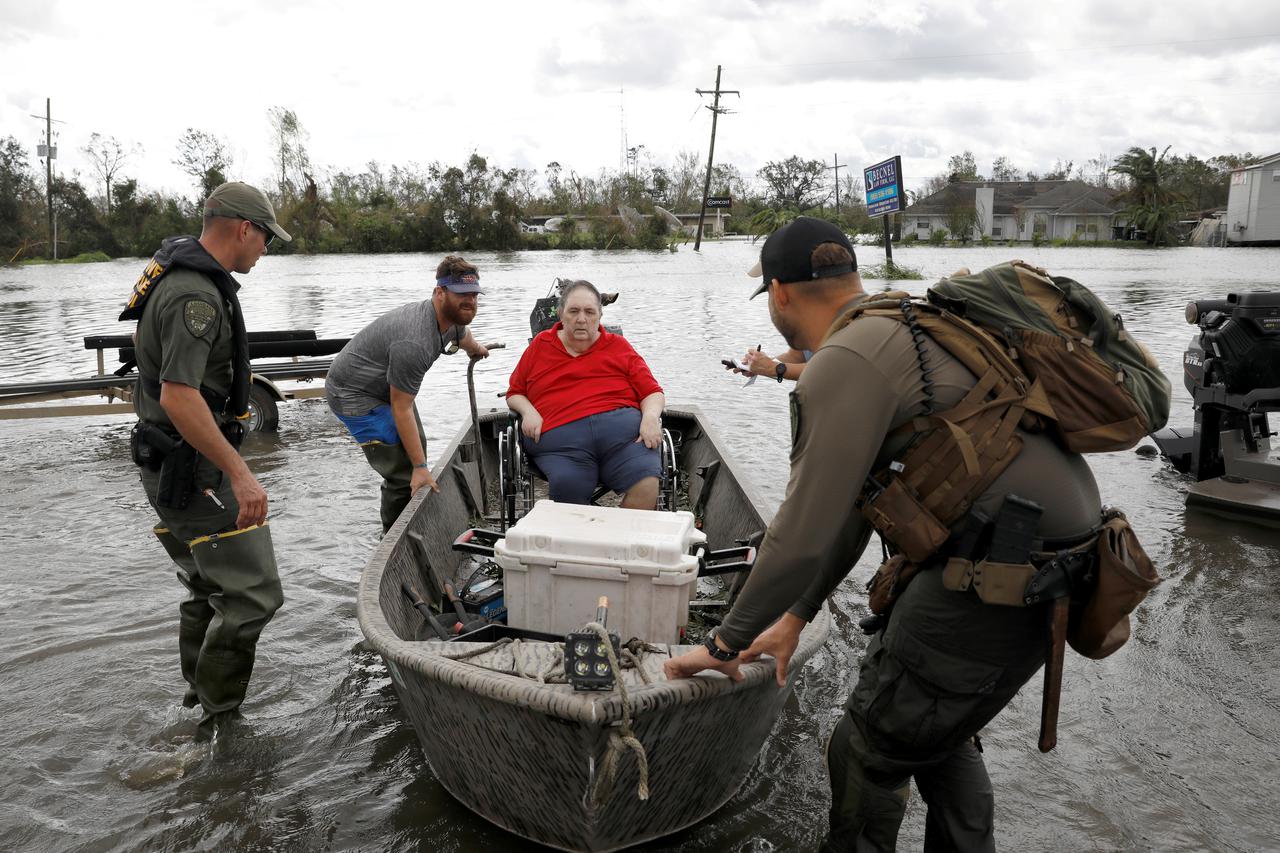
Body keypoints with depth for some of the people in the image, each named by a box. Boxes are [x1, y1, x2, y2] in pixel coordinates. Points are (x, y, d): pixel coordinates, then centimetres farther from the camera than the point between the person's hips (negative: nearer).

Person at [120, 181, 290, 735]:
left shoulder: (178, 271, 12)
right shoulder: (196, 295, -22)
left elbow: (144, 340, 27)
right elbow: (179, 396, -29)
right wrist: (240, 473, -28)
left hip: (171, 464, 11)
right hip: (193, 470, -11)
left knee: (208, 591, 21)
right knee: (253, 595, -7)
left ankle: (197, 704, 34)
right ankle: (217, 725, 4)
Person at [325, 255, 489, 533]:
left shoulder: (452, 317, -6)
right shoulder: (414, 343, -36)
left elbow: (462, 336, 22)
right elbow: (402, 409, -30)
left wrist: (476, 350, 45)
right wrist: (420, 467, -26)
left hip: (385, 386, 10)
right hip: (354, 394, -10)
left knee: (416, 448, 18)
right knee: (404, 474, -13)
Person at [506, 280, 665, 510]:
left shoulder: (618, 346, 22)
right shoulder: (540, 345, 24)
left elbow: (653, 393, 18)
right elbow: (515, 393, 29)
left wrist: (651, 417, -5)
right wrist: (528, 412, 6)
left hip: (622, 424, 0)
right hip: (559, 436, 0)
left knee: (647, 484, -28)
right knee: (568, 486, -33)